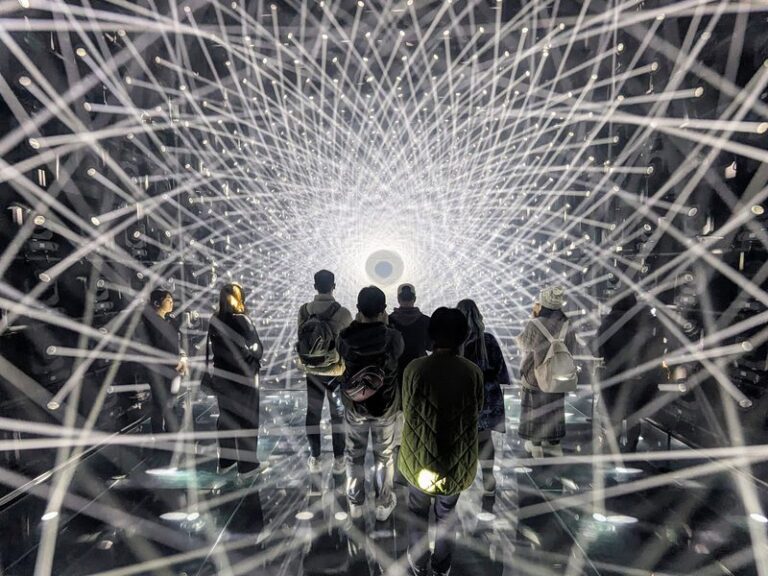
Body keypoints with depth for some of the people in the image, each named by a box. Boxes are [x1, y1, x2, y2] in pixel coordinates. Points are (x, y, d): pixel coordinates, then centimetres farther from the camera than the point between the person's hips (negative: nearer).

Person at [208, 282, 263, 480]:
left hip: (221, 375, 5)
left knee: (226, 418, 18)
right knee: (246, 420, 7)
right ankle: (247, 466, 15)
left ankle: (225, 461, 31)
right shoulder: (241, 320, -19)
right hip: (242, 376, -5)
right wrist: (255, 361, 3)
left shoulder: (215, 320, -4)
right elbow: (256, 349, -15)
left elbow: (214, 346, 3)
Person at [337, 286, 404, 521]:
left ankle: (355, 504, 38)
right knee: (384, 455, 20)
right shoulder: (393, 337, -23)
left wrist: (357, 323, 3)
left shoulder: (345, 337, -22)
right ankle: (383, 504, 35)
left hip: (354, 405, 1)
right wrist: (384, 325, 7)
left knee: (355, 455, 22)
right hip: (385, 406, -1)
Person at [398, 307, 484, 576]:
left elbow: (407, 411, -6)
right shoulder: (473, 372, -16)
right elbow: (477, 412, -1)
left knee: (418, 513, 24)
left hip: (421, 458, -1)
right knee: (447, 513, 26)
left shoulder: (414, 369, -20)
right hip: (456, 460, 1)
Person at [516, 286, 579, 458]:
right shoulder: (566, 326, -12)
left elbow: (522, 343, -8)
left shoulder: (535, 326, -26)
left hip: (535, 377, -4)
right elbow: (572, 351, -1)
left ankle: (536, 445, 28)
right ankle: (554, 443, 36)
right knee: (554, 409, 22)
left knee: (535, 410, 15)